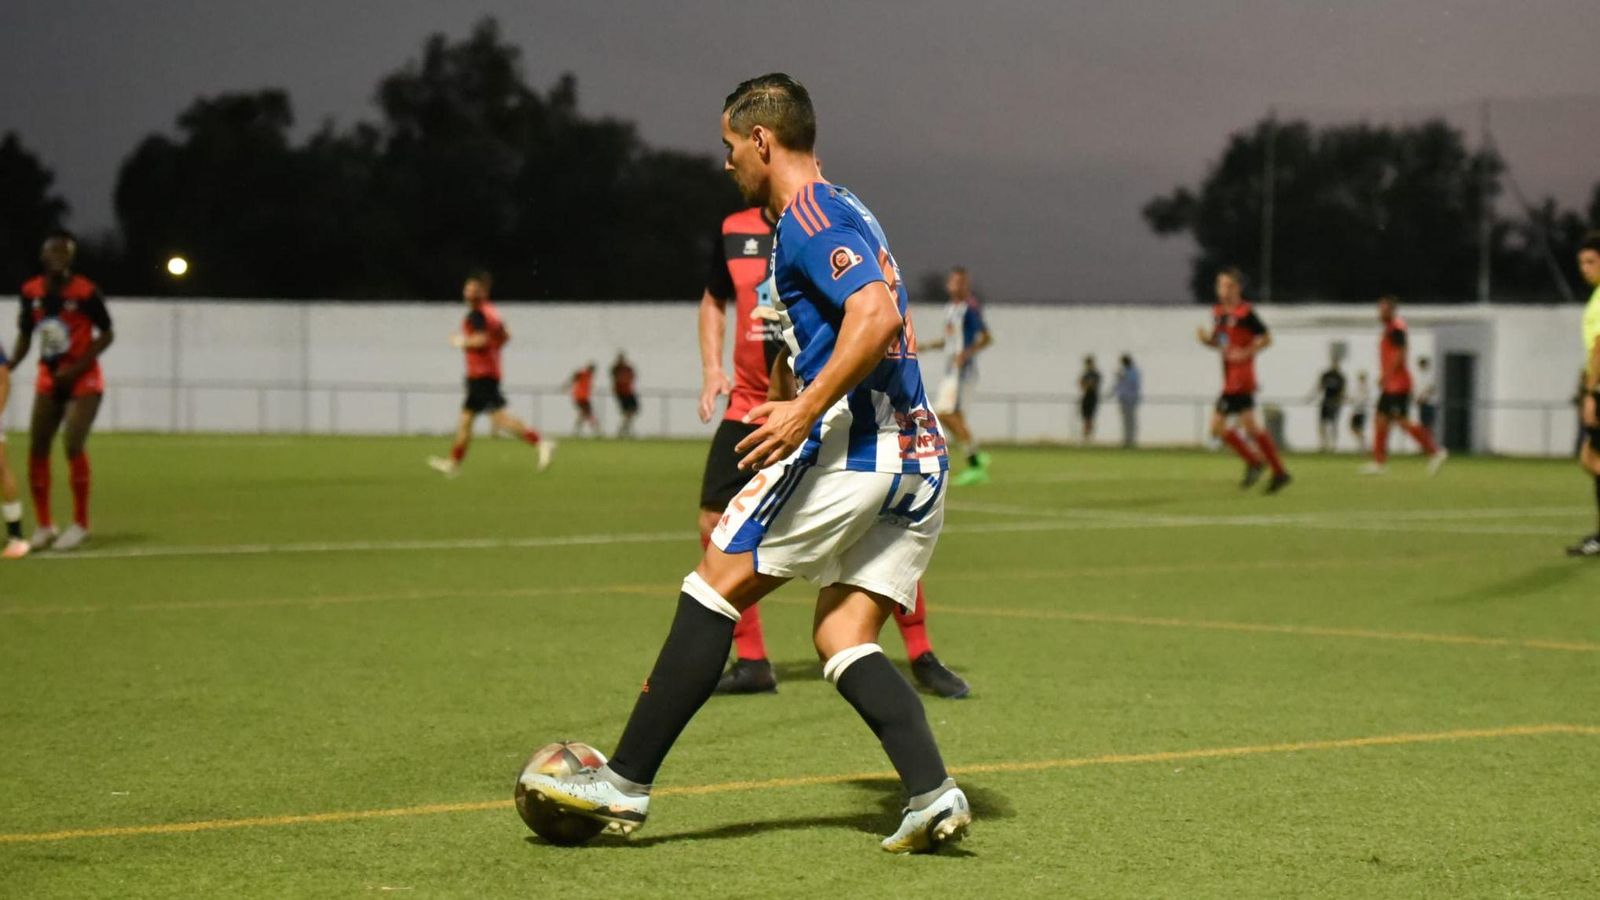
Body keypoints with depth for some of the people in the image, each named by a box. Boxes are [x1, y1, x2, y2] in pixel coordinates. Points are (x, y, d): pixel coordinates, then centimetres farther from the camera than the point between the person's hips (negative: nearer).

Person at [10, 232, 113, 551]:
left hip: (83, 381, -5)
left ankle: (80, 525, -3)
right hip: (49, 379, 5)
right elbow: (25, 335, 9)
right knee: (37, 447, 1)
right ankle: (44, 526, 13)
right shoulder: (31, 292, -2)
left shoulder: (85, 292, -15)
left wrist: (77, 368, -17)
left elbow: (106, 334, -9)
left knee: (73, 445, -17)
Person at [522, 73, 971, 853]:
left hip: (847, 442, -9)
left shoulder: (807, 214, -7)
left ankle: (625, 783, 2)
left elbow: (878, 316, -22)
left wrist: (806, 409, -22)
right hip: (919, 461, 9)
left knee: (715, 588, -1)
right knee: (842, 639, 8)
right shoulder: (842, 214, 24)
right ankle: (932, 793, -10)